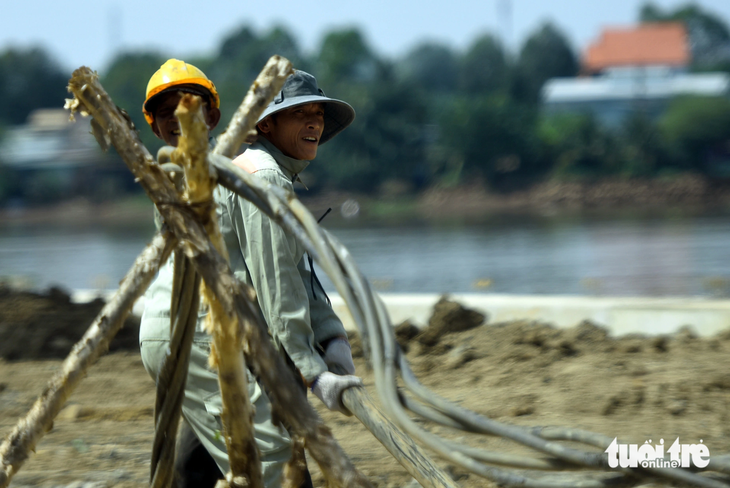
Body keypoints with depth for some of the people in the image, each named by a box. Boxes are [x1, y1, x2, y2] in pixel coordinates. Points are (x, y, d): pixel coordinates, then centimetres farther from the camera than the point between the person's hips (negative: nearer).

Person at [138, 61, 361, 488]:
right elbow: (275, 286, -17)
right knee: (264, 452, -16)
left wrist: (333, 340, 0)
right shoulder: (264, 178, -12)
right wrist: (313, 373, -17)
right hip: (196, 336, -11)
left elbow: (294, 275, 15)